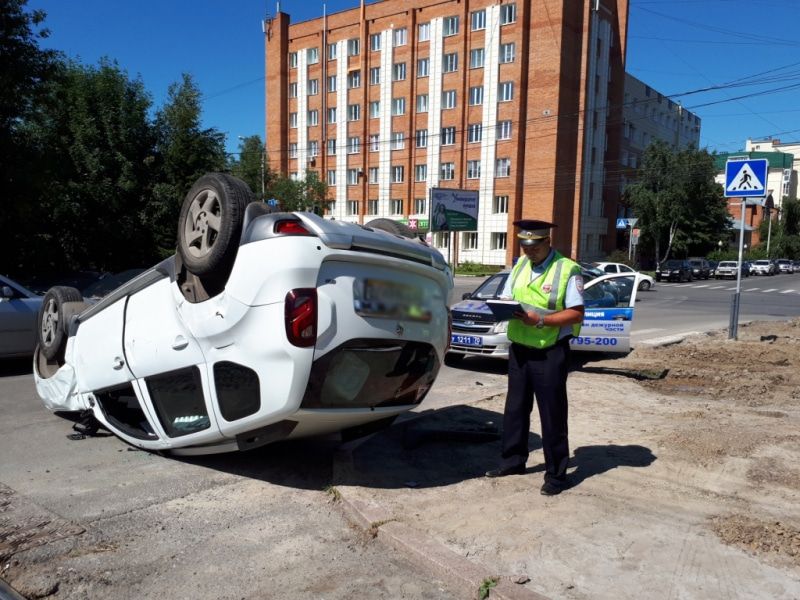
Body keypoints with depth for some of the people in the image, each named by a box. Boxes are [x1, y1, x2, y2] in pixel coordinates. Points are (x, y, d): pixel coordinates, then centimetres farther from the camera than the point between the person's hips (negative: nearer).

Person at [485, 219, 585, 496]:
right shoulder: (521, 265, 11)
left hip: (550, 353, -6)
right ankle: (512, 461, 30)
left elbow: (576, 314, -14)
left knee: (552, 415, 2)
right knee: (515, 409, 15)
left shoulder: (567, 269, -10)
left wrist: (540, 320, -24)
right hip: (519, 348, 6)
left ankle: (556, 474, 14)